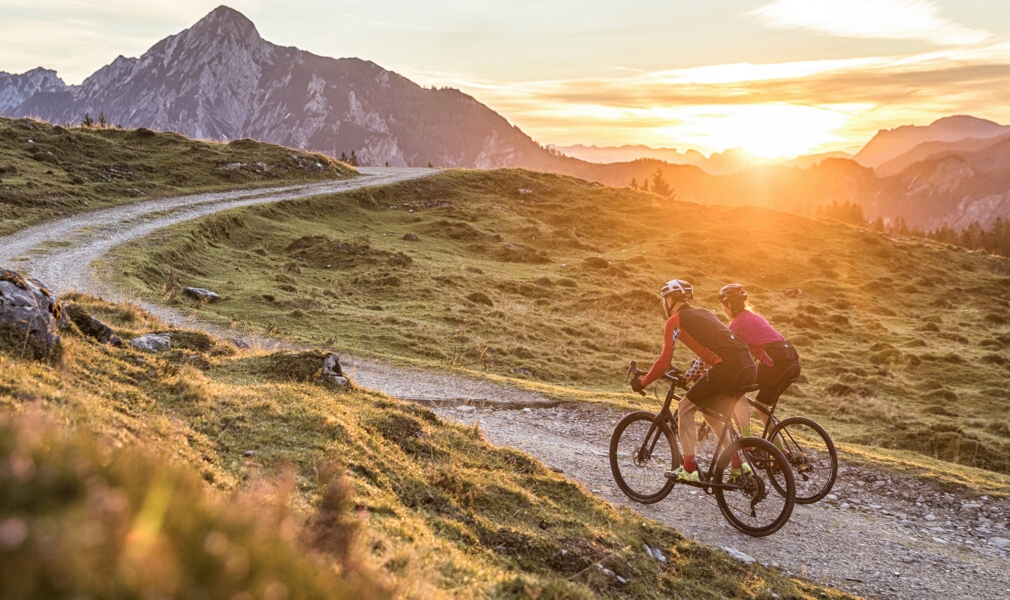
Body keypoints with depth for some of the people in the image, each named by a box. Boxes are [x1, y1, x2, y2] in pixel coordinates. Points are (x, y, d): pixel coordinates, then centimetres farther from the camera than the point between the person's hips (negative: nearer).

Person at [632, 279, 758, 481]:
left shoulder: (675, 320, 7)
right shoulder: (705, 313, 30)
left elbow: (664, 362, 3)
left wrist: (642, 383, 15)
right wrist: (687, 377, 43)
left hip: (727, 367, -8)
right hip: (749, 367, 8)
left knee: (685, 408, 9)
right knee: (711, 414, 23)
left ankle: (689, 469, 7)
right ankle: (738, 465, 19)